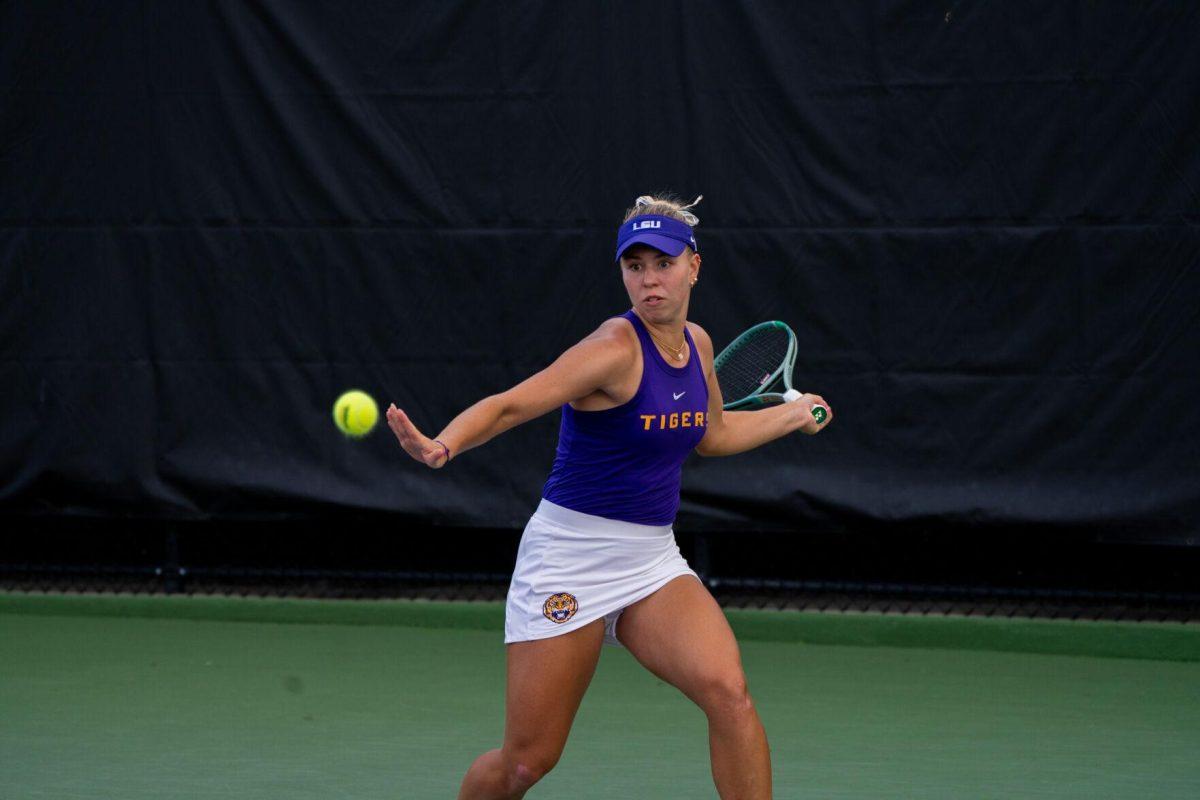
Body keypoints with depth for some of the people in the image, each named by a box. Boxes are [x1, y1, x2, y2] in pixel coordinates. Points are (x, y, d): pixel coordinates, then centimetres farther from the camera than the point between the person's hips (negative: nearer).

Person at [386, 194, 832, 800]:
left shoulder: (696, 343, 6)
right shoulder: (617, 348, -16)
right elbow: (509, 405, -25)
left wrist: (796, 414, 29)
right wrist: (442, 445, -43)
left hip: (652, 562, 6)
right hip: (569, 560, -6)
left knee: (728, 693, -21)